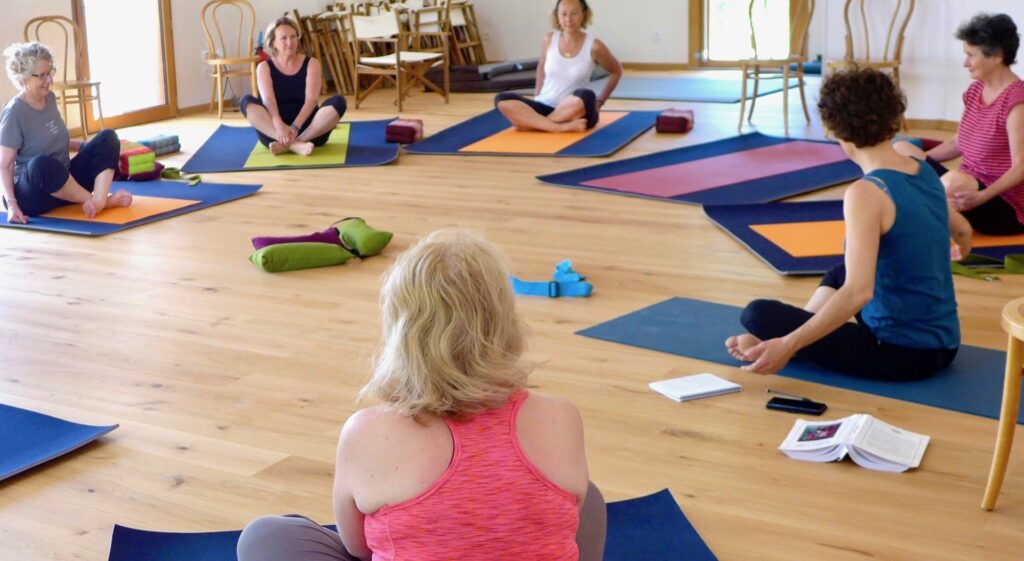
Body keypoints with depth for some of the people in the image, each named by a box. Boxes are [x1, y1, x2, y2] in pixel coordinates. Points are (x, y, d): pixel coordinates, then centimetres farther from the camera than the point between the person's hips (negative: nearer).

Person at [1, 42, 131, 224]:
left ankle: (99, 200, -30)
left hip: (65, 182, 8)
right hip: (32, 195, -7)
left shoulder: (50, 99, 8)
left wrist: (86, 146, 13)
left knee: (107, 137, -7)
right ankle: (93, 200, -22)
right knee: (41, 164, -40)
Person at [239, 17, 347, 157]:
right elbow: (268, 100, -13)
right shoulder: (264, 67, 3)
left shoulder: (311, 63, 3)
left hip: (308, 129, 0)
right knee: (246, 101, -24)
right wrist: (279, 126, -34)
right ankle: (293, 144, -41)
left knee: (338, 102, -25)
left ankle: (286, 144, -33)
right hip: (273, 130, 0)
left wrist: (295, 127, -29)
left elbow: (311, 99, -11)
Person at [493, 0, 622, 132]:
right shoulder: (549, 40, 2)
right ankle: (561, 127, -33)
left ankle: (530, 122, -23)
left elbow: (616, 71, 10)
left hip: (575, 113, -3)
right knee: (502, 99, -22)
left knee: (585, 97, -38)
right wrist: (538, 95, 12)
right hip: (544, 108, 3)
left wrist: (599, 101, 6)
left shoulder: (593, 46, -7)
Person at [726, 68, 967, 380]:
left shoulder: (866, 193, -21)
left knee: (759, 315, -7)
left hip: (899, 354, -8)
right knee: (838, 275, 32)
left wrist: (789, 345, -28)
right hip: (944, 346, 8)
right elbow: (963, 231, 25)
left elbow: (858, 292, -31)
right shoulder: (927, 174, 4)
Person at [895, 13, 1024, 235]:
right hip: (969, 188, 9)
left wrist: (981, 196, -39)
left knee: (955, 179, -40)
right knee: (900, 150, 2)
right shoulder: (975, 90, 6)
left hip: (1006, 208, -9)